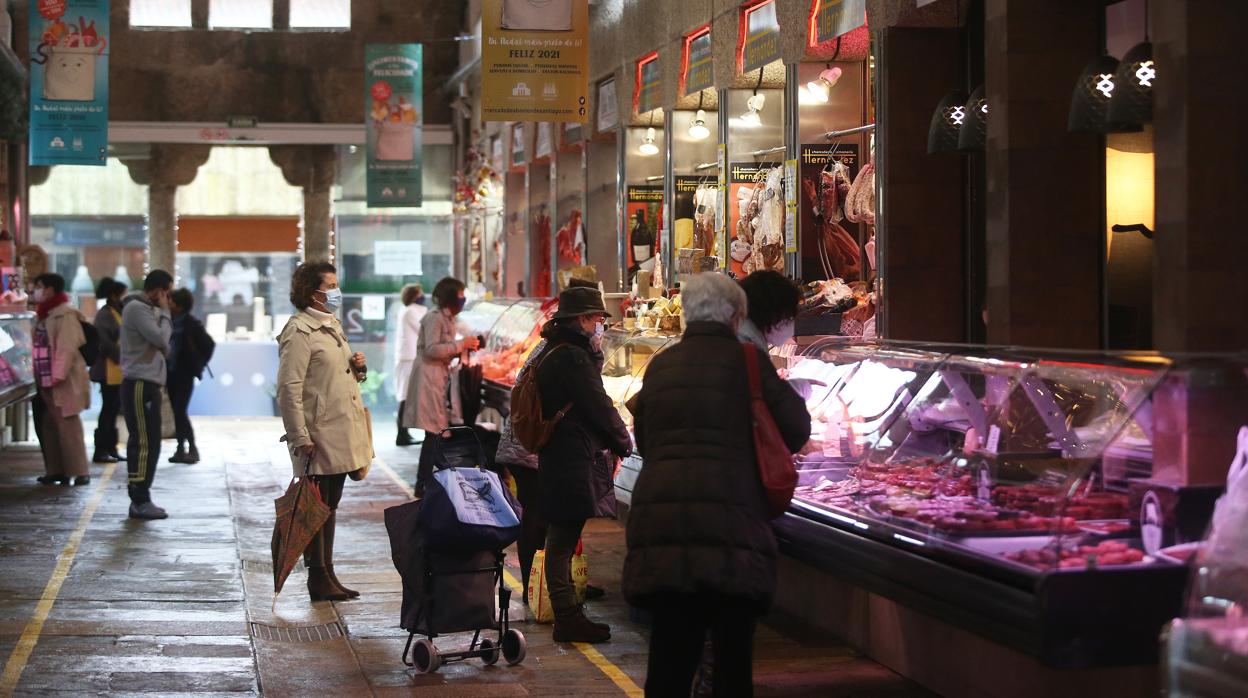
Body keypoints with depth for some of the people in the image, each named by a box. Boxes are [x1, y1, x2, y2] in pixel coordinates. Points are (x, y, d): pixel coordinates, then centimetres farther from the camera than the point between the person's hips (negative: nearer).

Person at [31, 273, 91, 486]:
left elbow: (68, 347, -17)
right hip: (45, 380, 9)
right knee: (50, 426, 8)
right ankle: (56, 470, 12)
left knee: (68, 425, -8)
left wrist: (58, 375, -23)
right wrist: (38, 376, 14)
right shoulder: (43, 315, 16)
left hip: (64, 381, -9)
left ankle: (79, 471, -6)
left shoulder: (65, 314, -10)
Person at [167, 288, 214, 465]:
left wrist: (198, 365, -6)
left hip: (185, 373, -6)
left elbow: (209, 344, -9)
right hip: (171, 372, 6)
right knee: (176, 411, 8)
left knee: (180, 411, -10)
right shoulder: (170, 321, 5)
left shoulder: (192, 324, -10)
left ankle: (192, 449, -1)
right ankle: (181, 448, 14)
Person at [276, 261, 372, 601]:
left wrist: (357, 368, 7)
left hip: (341, 434, 9)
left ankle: (327, 576, 22)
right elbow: (289, 388, -18)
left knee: (330, 507, 14)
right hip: (319, 438, -9)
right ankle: (318, 580, 5)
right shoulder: (299, 331, -12)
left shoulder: (332, 325, 17)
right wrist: (300, 439, -22)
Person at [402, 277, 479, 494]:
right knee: (434, 433, -10)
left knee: (437, 433, 9)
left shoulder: (447, 319, 19)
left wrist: (463, 349, 8)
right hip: (428, 378, -10)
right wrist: (461, 344, -15)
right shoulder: (435, 318, -11)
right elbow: (431, 349, -20)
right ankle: (423, 484, -7)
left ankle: (424, 483, 14)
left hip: (440, 378, 10)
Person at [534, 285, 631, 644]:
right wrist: (623, 441, 1)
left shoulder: (553, 353, 17)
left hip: (555, 456, 11)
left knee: (561, 538, 13)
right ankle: (567, 619, -6)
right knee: (564, 539, -8)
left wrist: (613, 440, 16)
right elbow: (598, 406, -14)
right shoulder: (572, 357, -16)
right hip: (571, 462, -11)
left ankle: (567, 614, 21)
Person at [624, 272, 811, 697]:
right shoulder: (746, 359, 0)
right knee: (733, 651, 4)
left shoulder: (660, 366, 14)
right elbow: (797, 427, 4)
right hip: (729, 518, -4)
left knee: (670, 656, 7)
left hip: (659, 513, 4)